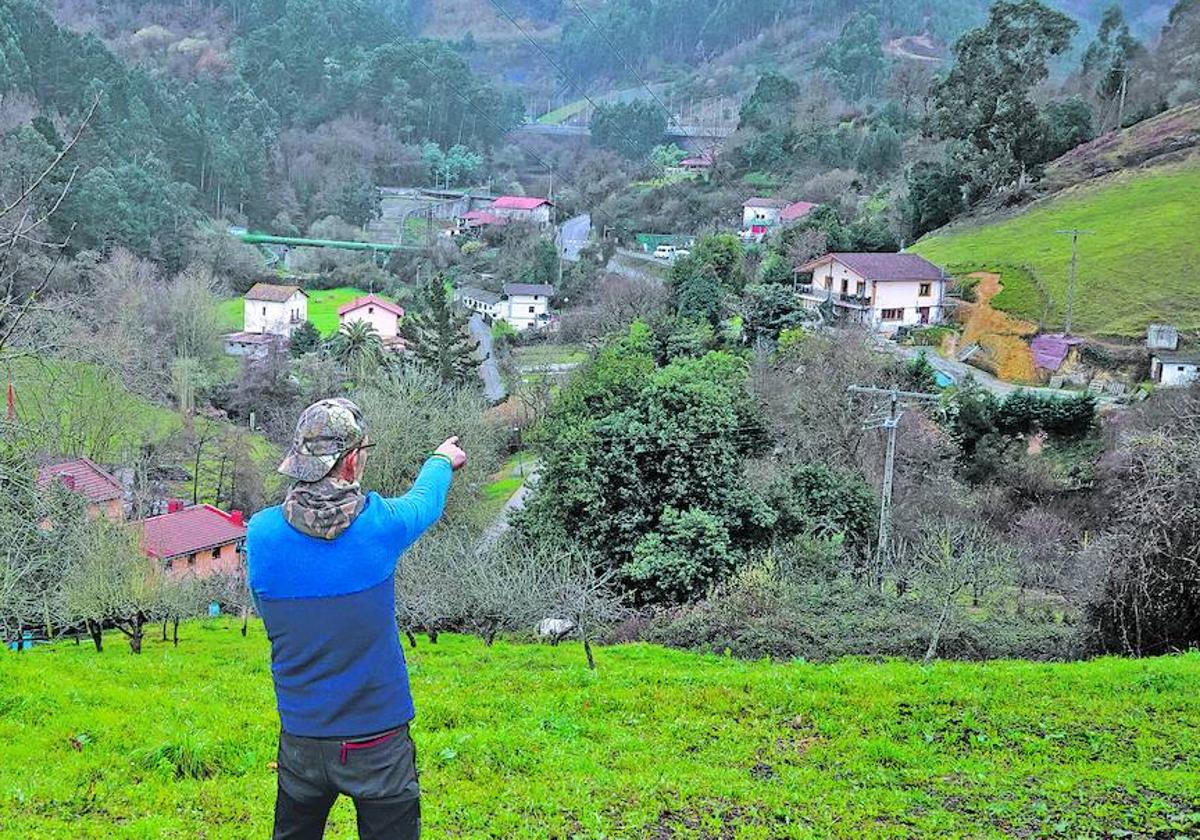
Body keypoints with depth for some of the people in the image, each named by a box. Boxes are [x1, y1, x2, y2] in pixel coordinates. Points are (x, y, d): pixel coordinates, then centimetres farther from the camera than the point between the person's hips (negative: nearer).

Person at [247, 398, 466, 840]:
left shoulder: (261, 533, -12)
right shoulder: (378, 523, -17)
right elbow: (425, 501, 6)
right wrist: (442, 459, 29)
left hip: (301, 740, 3)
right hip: (378, 742, -2)